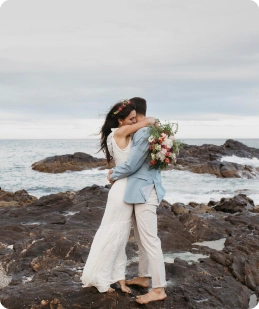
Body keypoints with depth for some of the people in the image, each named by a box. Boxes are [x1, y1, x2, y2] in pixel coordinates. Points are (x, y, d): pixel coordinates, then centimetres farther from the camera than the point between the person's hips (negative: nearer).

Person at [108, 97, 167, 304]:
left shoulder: (144, 133, -19)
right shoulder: (144, 131, 12)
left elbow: (131, 165, -17)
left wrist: (113, 175, 0)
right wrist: (117, 170, 7)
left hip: (145, 191, -11)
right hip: (142, 190, 11)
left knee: (150, 239, -5)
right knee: (141, 237, 19)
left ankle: (159, 289, 3)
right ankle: (144, 277, 33)